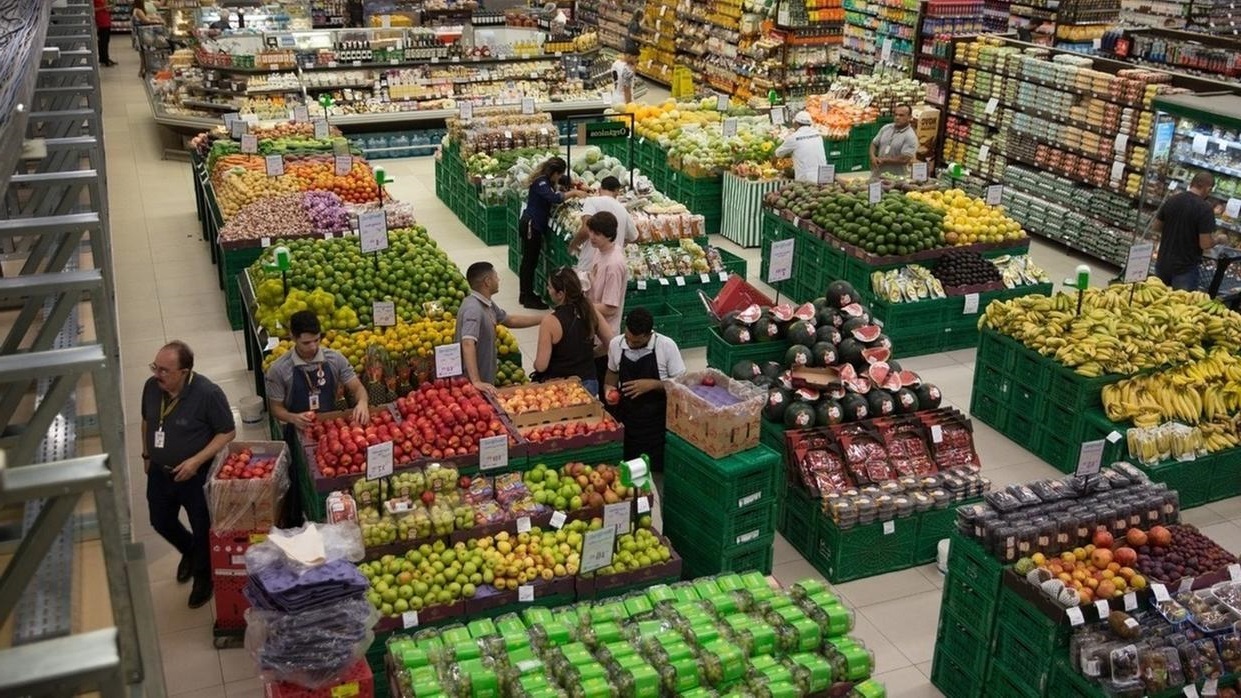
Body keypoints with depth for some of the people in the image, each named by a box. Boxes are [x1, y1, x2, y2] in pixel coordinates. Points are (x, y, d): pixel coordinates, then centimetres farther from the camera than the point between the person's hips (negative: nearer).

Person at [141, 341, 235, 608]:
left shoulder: (208, 394, -27)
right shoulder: (151, 386, -11)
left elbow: (228, 432, -18)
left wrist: (196, 461, -24)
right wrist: (147, 455, 15)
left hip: (196, 475, -5)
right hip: (159, 473, 5)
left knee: (202, 528, 13)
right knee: (161, 523, 22)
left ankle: (203, 575, 38)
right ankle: (189, 551, 53)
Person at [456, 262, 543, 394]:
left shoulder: (487, 304, 6)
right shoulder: (473, 308, -25)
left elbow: (510, 320, 21)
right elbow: (468, 344, -36)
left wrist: (544, 319, 19)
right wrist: (476, 382, -44)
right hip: (471, 382, -9)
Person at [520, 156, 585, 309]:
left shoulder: (546, 182, 15)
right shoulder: (541, 182, -18)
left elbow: (551, 202, 11)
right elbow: (554, 198, -32)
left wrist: (569, 196, 0)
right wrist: (573, 193, -25)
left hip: (533, 225, 11)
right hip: (531, 225, -11)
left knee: (529, 261, 16)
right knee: (530, 261, -4)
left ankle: (526, 295, 24)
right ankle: (528, 299, 1)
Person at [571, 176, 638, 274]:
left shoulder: (592, 201, -5)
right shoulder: (623, 210, 12)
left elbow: (585, 230, -20)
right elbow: (634, 238, 26)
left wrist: (573, 244, -1)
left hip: (589, 266, -5)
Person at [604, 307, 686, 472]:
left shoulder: (667, 346, -15)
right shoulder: (615, 344, -4)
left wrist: (652, 384, -22)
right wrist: (609, 387, -5)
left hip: (657, 420, -3)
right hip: (625, 418, 3)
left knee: (656, 469, 3)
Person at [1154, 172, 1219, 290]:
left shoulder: (1171, 200, -1)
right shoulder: (1205, 208, -17)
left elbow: (1155, 227, 8)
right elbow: (1205, 244, -18)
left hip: (1163, 264, 5)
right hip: (1185, 268, -5)